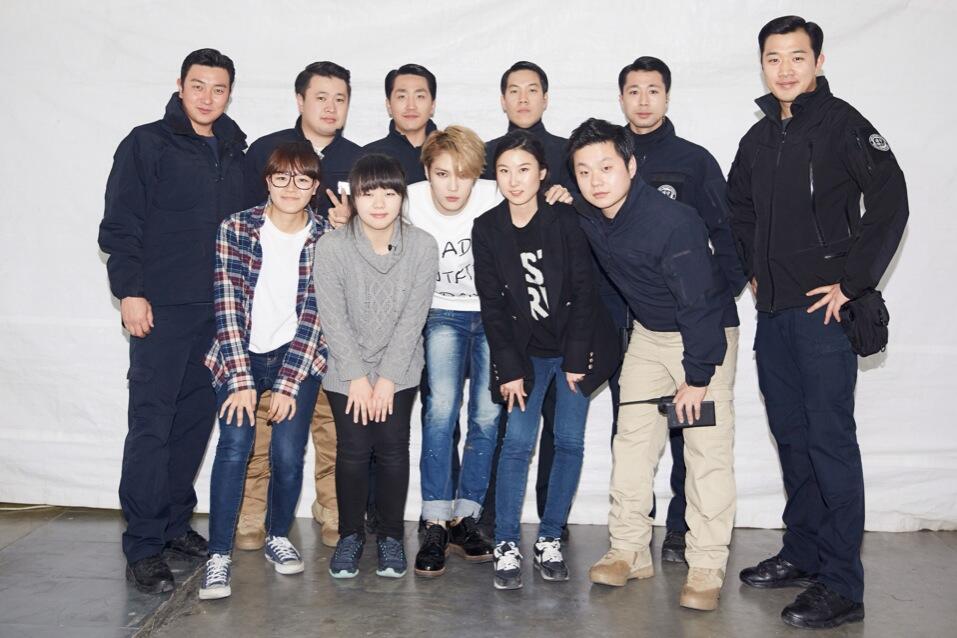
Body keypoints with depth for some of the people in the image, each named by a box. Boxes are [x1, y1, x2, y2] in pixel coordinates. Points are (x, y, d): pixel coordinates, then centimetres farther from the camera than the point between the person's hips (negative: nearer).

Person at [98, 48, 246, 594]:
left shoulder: (236, 154, 13)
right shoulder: (146, 145, -1)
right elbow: (119, 225, -5)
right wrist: (130, 291, -13)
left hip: (218, 311, 5)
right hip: (162, 308, -5)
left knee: (197, 418, 10)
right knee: (152, 423, -5)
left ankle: (175, 522, 23)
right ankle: (144, 547, 2)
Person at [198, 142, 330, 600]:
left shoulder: (327, 239, -5)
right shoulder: (236, 229, -6)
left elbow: (315, 315, -7)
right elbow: (229, 305, -10)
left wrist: (287, 384, -12)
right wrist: (242, 380, -15)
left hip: (298, 358, 1)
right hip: (241, 354, 0)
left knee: (288, 455, -7)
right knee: (235, 446, -15)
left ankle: (278, 536, 19)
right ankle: (219, 555, -3)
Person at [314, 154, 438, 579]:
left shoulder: (422, 246, -11)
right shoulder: (331, 246, -13)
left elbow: (413, 317, -10)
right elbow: (333, 318, -12)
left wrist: (388, 377, -12)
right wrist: (357, 377, -13)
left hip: (400, 371, 1)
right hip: (346, 372, 0)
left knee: (393, 448, 1)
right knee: (352, 451, 1)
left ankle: (391, 535, 19)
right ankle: (350, 535, 20)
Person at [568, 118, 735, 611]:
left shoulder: (673, 221, -29)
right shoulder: (585, 217, -10)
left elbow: (699, 303, -25)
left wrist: (697, 376, -21)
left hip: (705, 334, -6)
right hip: (647, 334, 6)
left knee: (707, 449, -8)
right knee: (632, 440, 5)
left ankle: (706, 567, 1)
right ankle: (629, 551, 16)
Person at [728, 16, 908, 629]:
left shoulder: (843, 124, -6)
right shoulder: (759, 137, 14)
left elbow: (890, 204, -13)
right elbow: (739, 206, 28)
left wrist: (852, 283, -14)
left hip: (823, 309, -7)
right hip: (773, 310, 7)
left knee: (830, 440, -6)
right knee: (792, 436, 14)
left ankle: (842, 584, 1)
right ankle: (803, 554, 27)